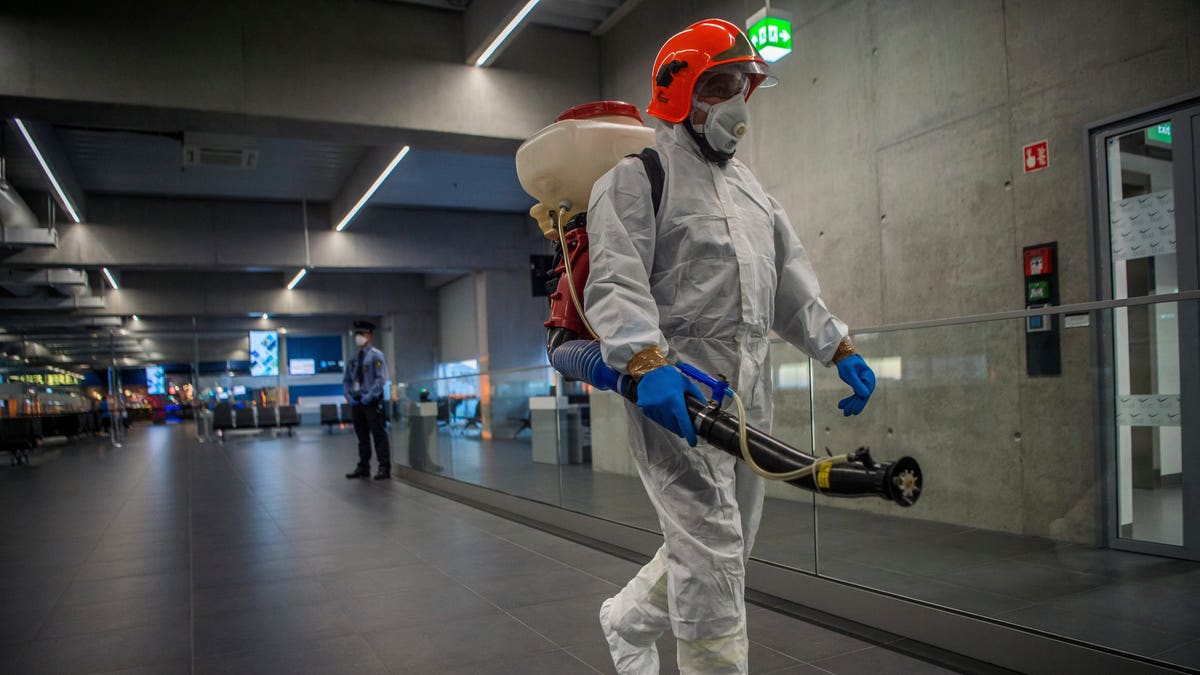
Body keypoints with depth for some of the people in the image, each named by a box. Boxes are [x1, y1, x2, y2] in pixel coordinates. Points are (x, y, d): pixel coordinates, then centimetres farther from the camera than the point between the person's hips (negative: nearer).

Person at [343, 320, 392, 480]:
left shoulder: (376, 355, -4)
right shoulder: (354, 358, 14)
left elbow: (381, 378, -11)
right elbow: (346, 380, 16)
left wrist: (370, 395, -18)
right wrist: (349, 395, 0)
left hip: (372, 401, -6)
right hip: (356, 401, 6)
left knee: (379, 435, -5)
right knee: (362, 436, 11)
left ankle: (384, 468, -3)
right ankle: (363, 468, 18)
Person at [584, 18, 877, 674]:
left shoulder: (751, 189, 23)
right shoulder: (636, 179, -2)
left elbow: (790, 280, 21)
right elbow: (617, 282, -16)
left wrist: (839, 349, 10)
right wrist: (648, 364, -32)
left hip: (749, 388, 8)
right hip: (673, 389, -8)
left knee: (728, 542, 17)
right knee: (710, 552, -7)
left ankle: (628, 619, 39)